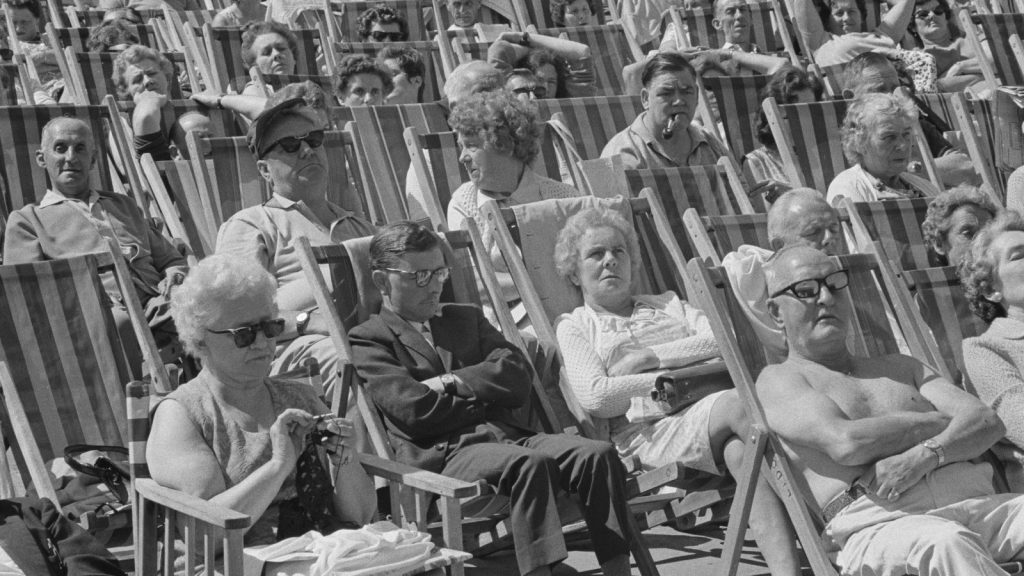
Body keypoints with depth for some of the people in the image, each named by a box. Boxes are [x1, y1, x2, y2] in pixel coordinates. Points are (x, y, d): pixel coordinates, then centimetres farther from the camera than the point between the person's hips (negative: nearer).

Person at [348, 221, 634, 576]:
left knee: (599, 455, -20)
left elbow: (518, 376, 10)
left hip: (509, 437, 6)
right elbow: (416, 410, -8)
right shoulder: (368, 340, 8)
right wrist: (486, 397, 3)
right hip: (443, 453, -6)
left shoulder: (466, 318, 27)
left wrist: (451, 382, -2)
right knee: (530, 464, -35)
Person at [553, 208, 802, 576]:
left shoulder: (666, 304, 32)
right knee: (740, 404, -34)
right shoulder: (575, 325, 19)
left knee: (741, 450, -34)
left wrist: (649, 357, 0)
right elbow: (596, 397, -1)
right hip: (652, 430, -4)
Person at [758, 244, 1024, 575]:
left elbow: (988, 422, 16)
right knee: (948, 543, -39)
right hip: (875, 522, -5)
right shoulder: (777, 380, 14)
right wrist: (943, 421, 7)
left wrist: (925, 455, -7)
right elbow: (845, 443, -7)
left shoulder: (901, 368, 31)